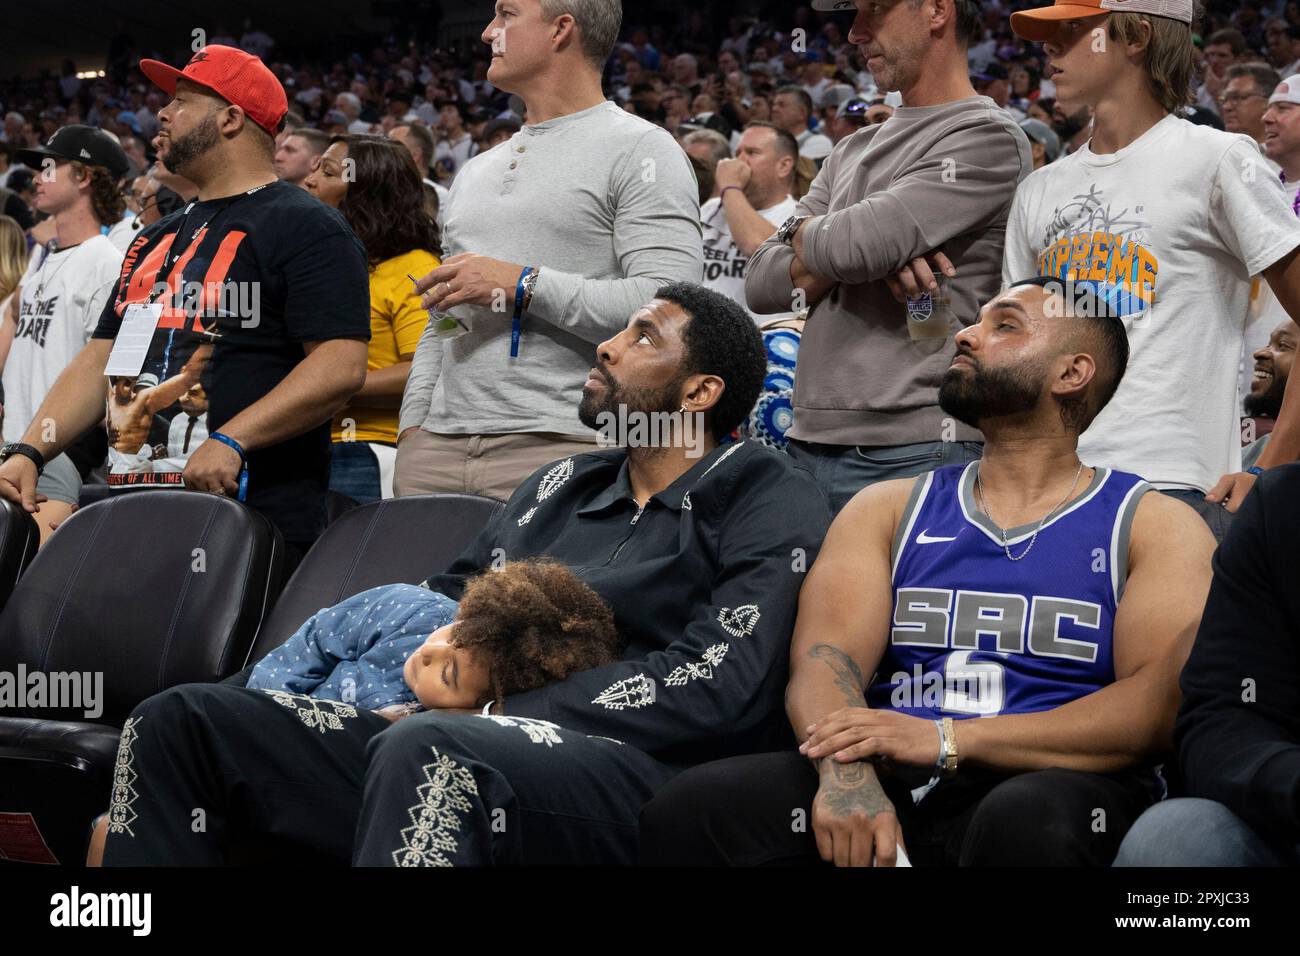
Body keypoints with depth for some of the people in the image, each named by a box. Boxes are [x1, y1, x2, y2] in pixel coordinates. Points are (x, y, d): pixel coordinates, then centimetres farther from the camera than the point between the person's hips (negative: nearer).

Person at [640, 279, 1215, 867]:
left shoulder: (1156, 526, 11)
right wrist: (845, 773, -20)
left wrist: (947, 740, -16)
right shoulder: (890, 509, 21)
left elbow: (1162, 706, -6)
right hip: (893, 789, 3)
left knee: (1033, 822, -39)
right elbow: (825, 657, 4)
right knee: (694, 810, -23)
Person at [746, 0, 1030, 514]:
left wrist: (802, 231, 6)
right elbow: (760, 283, 10)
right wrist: (881, 254, -7)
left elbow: (853, 245, -18)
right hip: (810, 440, 7)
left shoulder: (987, 139, -5)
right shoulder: (853, 151, 19)